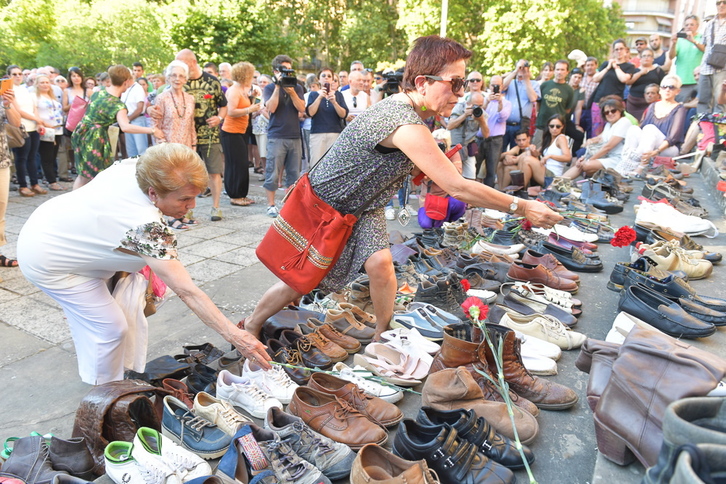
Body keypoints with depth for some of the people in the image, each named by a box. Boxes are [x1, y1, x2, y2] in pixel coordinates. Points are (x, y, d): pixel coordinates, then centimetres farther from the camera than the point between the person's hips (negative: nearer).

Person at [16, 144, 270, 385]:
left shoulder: (131, 165, -17)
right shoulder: (147, 227, -38)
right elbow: (187, 292, -39)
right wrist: (236, 337, -37)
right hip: (47, 260, -8)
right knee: (111, 328, -1)